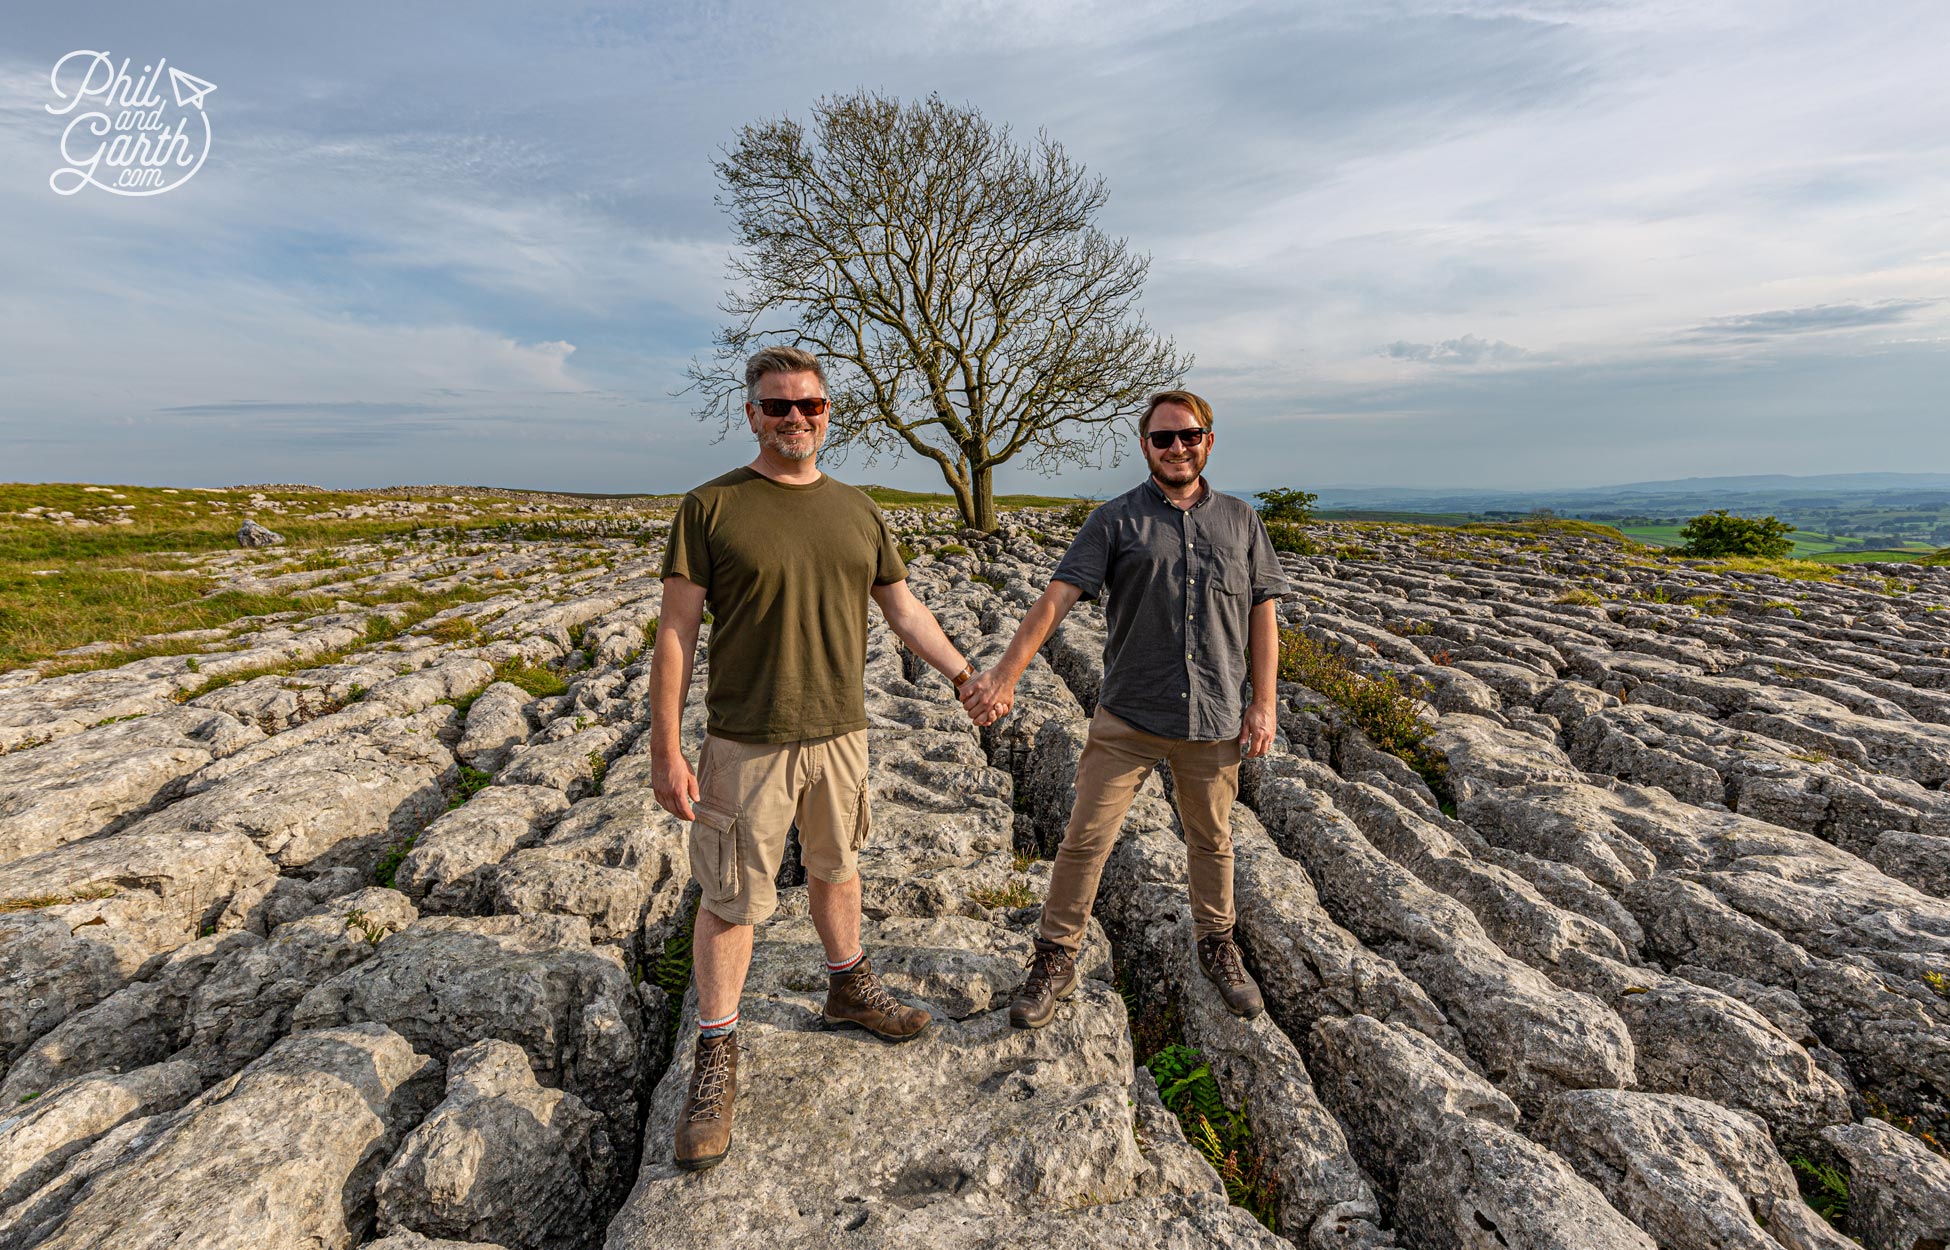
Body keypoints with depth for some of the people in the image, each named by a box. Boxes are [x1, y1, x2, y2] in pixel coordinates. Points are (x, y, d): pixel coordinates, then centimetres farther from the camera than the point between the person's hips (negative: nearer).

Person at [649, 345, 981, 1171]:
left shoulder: (858, 512, 6)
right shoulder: (710, 507, -8)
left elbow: (905, 612, 10)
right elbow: (675, 631, -9)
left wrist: (967, 676, 2)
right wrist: (666, 751, -11)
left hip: (840, 732, 4)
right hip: (747, 742, -4)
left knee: (836, 867, 21)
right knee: (730, 899, 7)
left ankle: (848, 988, 44)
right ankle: (717, 1057, 27)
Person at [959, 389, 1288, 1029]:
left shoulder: (1241, 520, 8)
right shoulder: (1116, 519, -2)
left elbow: (1263, 614, 9)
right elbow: (1056, 597, -11)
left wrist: (1263, 703, 3)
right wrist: (1004, 674, -22)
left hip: (1215, 720, 3)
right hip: (1127, 718, -2)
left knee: (1212, 840, 18)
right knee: (1085, 839, 2)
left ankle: (1217, 946, 41)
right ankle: (1056, 959, 21)